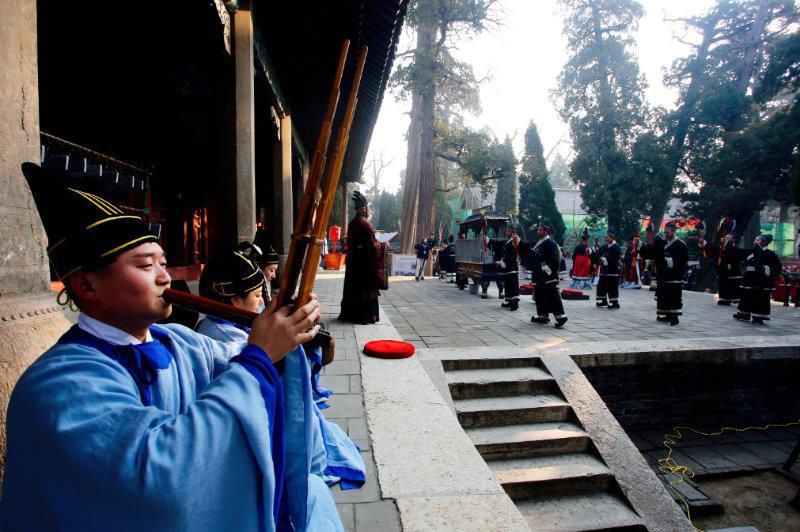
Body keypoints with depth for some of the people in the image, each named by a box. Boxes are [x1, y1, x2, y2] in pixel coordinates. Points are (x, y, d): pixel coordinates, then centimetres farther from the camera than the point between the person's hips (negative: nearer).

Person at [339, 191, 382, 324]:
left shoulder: (352, 223, 6)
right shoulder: (366, 224, -16)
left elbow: (349, 243, 12)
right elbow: (372, 245, -18)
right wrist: (382, 244, 0)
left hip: (353, 262, 7)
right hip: (366, 262, -7)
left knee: (353, 287, 12)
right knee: (366, 288, 2)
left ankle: (350, 314, 20)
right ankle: (366, 316, 8)